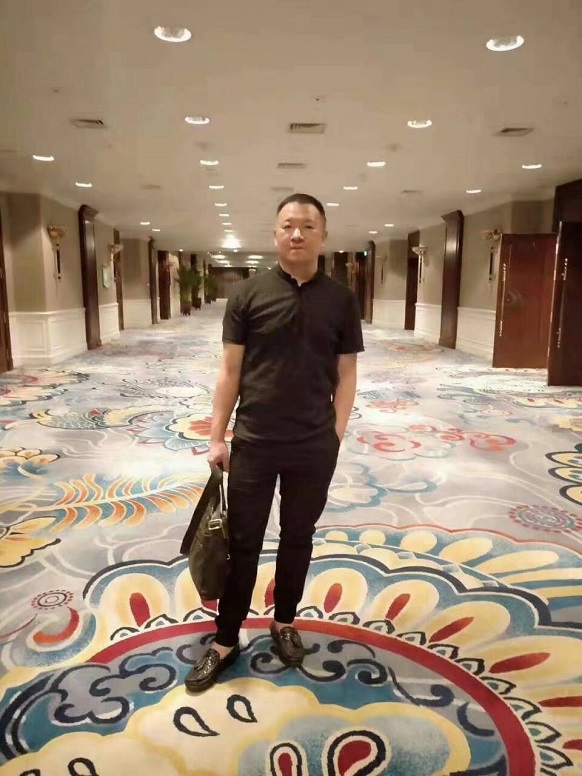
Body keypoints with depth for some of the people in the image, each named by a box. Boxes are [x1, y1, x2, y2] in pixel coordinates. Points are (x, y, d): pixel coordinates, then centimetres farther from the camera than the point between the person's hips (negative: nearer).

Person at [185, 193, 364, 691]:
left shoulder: (341, 300, 0)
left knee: (298, 538, 16)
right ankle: (226, 640, 28)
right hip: (253, 443, -1)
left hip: (314, 447, 1)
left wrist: (336, 436, 0)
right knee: (242, 542, 10)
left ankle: (285, 622, 39)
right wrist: (218, 436, -1)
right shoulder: (248, 294, -3)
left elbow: (346, 375, 4)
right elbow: (230, 371, -1)